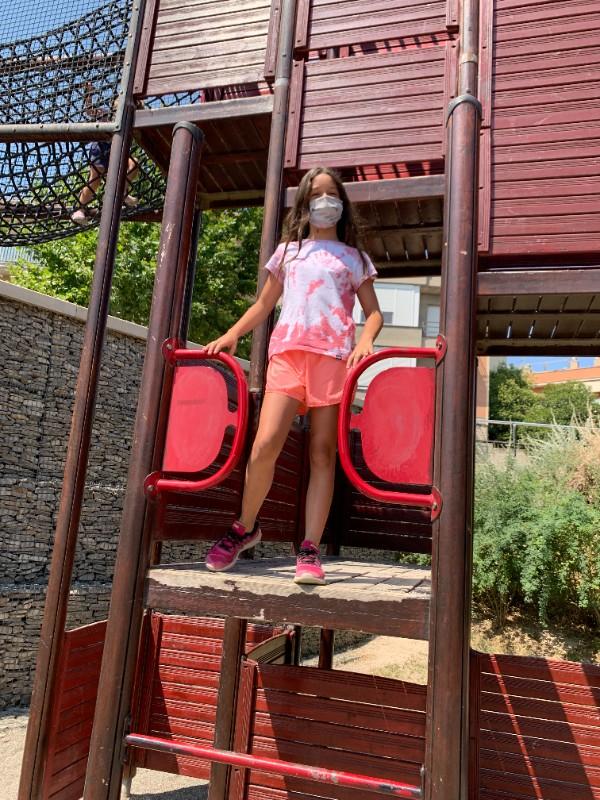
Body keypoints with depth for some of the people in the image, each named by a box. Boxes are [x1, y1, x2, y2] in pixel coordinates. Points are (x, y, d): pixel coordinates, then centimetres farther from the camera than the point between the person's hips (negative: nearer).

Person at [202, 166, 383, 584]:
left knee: (323, 451, -7)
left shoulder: (354, 257, 22)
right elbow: (263, 305, 26)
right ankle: (245, 527, 6)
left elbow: (374, 312, 16)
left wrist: (365, 341, -6)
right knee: (266, 443, -16)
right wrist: (231, 335, 11)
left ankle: (310, 550, -4)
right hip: (287, 351, 1)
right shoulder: (288, 251, 25)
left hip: (334, 356, 0)